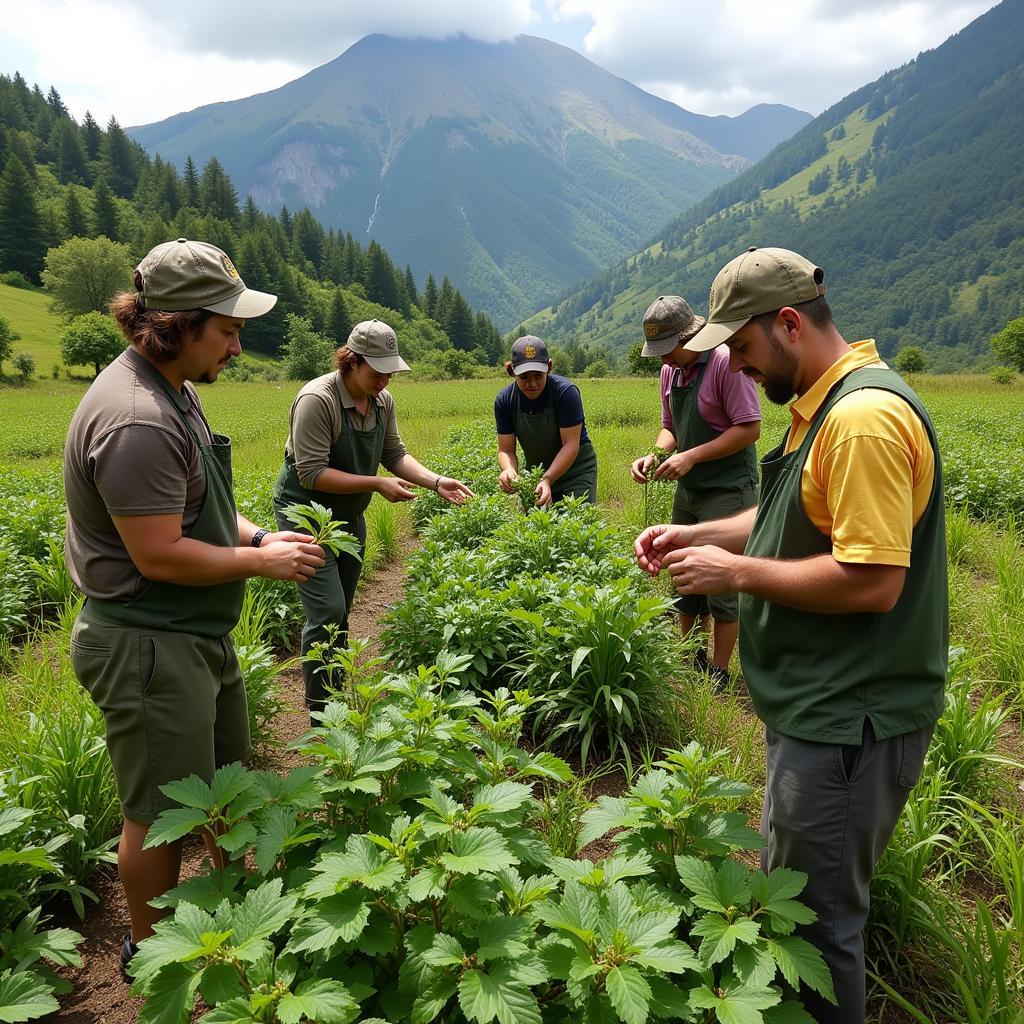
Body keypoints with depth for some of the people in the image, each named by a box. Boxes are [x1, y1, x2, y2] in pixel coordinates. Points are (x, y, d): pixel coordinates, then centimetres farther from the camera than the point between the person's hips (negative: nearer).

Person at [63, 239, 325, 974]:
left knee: (225, 776, 25)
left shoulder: (175, 390, 7)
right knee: (162, 812, 9)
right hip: (148, 647, -10)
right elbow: (159, 555, -27)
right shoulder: (137, 421, -27)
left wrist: (257, 536, 1)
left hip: (197, 634, 10)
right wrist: (262, 562, -16)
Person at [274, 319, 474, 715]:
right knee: (327, 611, -12)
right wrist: (378, 484, -28)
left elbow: (395, 454, 3)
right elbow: (312, 473, -26)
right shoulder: (317, 400, -24)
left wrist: (436, 481, -13)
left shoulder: (382, 400, -1)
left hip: (348, 515, 8)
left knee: (340, 613, 14)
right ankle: (319, 714, 2)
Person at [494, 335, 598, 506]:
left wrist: (547, 480, -37)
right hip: (536, 474, 4)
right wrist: (508, 470, -33)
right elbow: (505, 450, -10)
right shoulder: (504, 400, -10)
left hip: (576, 471, -4)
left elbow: (571, 445, -24)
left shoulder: (566, 392, -22)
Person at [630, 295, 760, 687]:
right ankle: (689, 660, 31)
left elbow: (750, 429, -18)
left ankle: (718, 673, 13)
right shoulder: (670, 371, 8)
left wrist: (691, 457, -21)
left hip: (727, 491, -8)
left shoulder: (725, 362, -16)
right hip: (687, 490, 8)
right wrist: (654, 455, -4)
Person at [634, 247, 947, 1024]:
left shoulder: (865, 416, -24)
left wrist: (737, 573, -18)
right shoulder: (823, 406, 9)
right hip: (823, 705, 10)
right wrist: (702, 534, 7)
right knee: (793, 893, 25)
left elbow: (872, 580, -28)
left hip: (848, 720, -10)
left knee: (816, 918, 7)